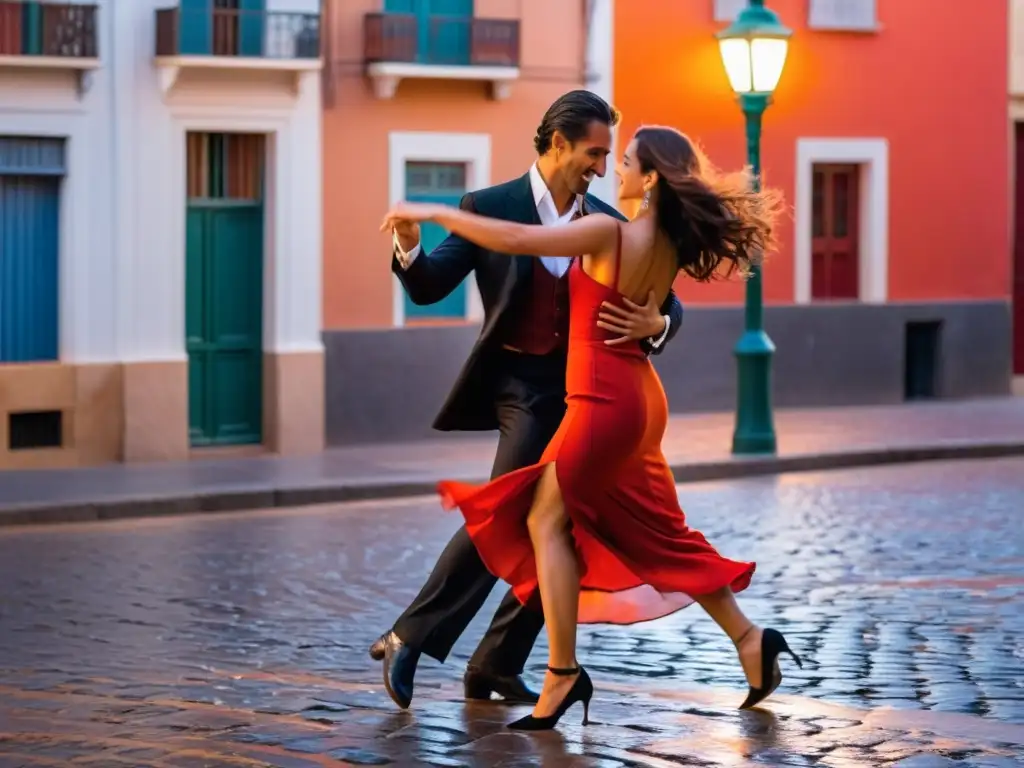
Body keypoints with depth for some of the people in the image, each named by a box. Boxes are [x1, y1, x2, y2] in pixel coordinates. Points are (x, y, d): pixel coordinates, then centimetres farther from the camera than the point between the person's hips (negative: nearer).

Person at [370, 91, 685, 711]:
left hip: (587, 390, 5)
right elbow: (428, 288, -5)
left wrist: (654, 324, -18)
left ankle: (496, 667, 14)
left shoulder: (608, 224, 7)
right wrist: (409, 246, -28)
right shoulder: (491, 208, -3)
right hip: (524, 385, -5)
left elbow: (669, 305, 7)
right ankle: (411, 638, -11)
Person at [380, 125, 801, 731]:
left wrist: (431, 212, -13)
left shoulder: (610, 233, -17)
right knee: (658, 534, 17)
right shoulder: (672, 246, 6)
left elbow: (514, 239, -21)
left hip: (605, 398, -8)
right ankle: (750, 640, 17)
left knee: (546, 520, 2)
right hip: (639, 397, 8)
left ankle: (563, 672, -1)